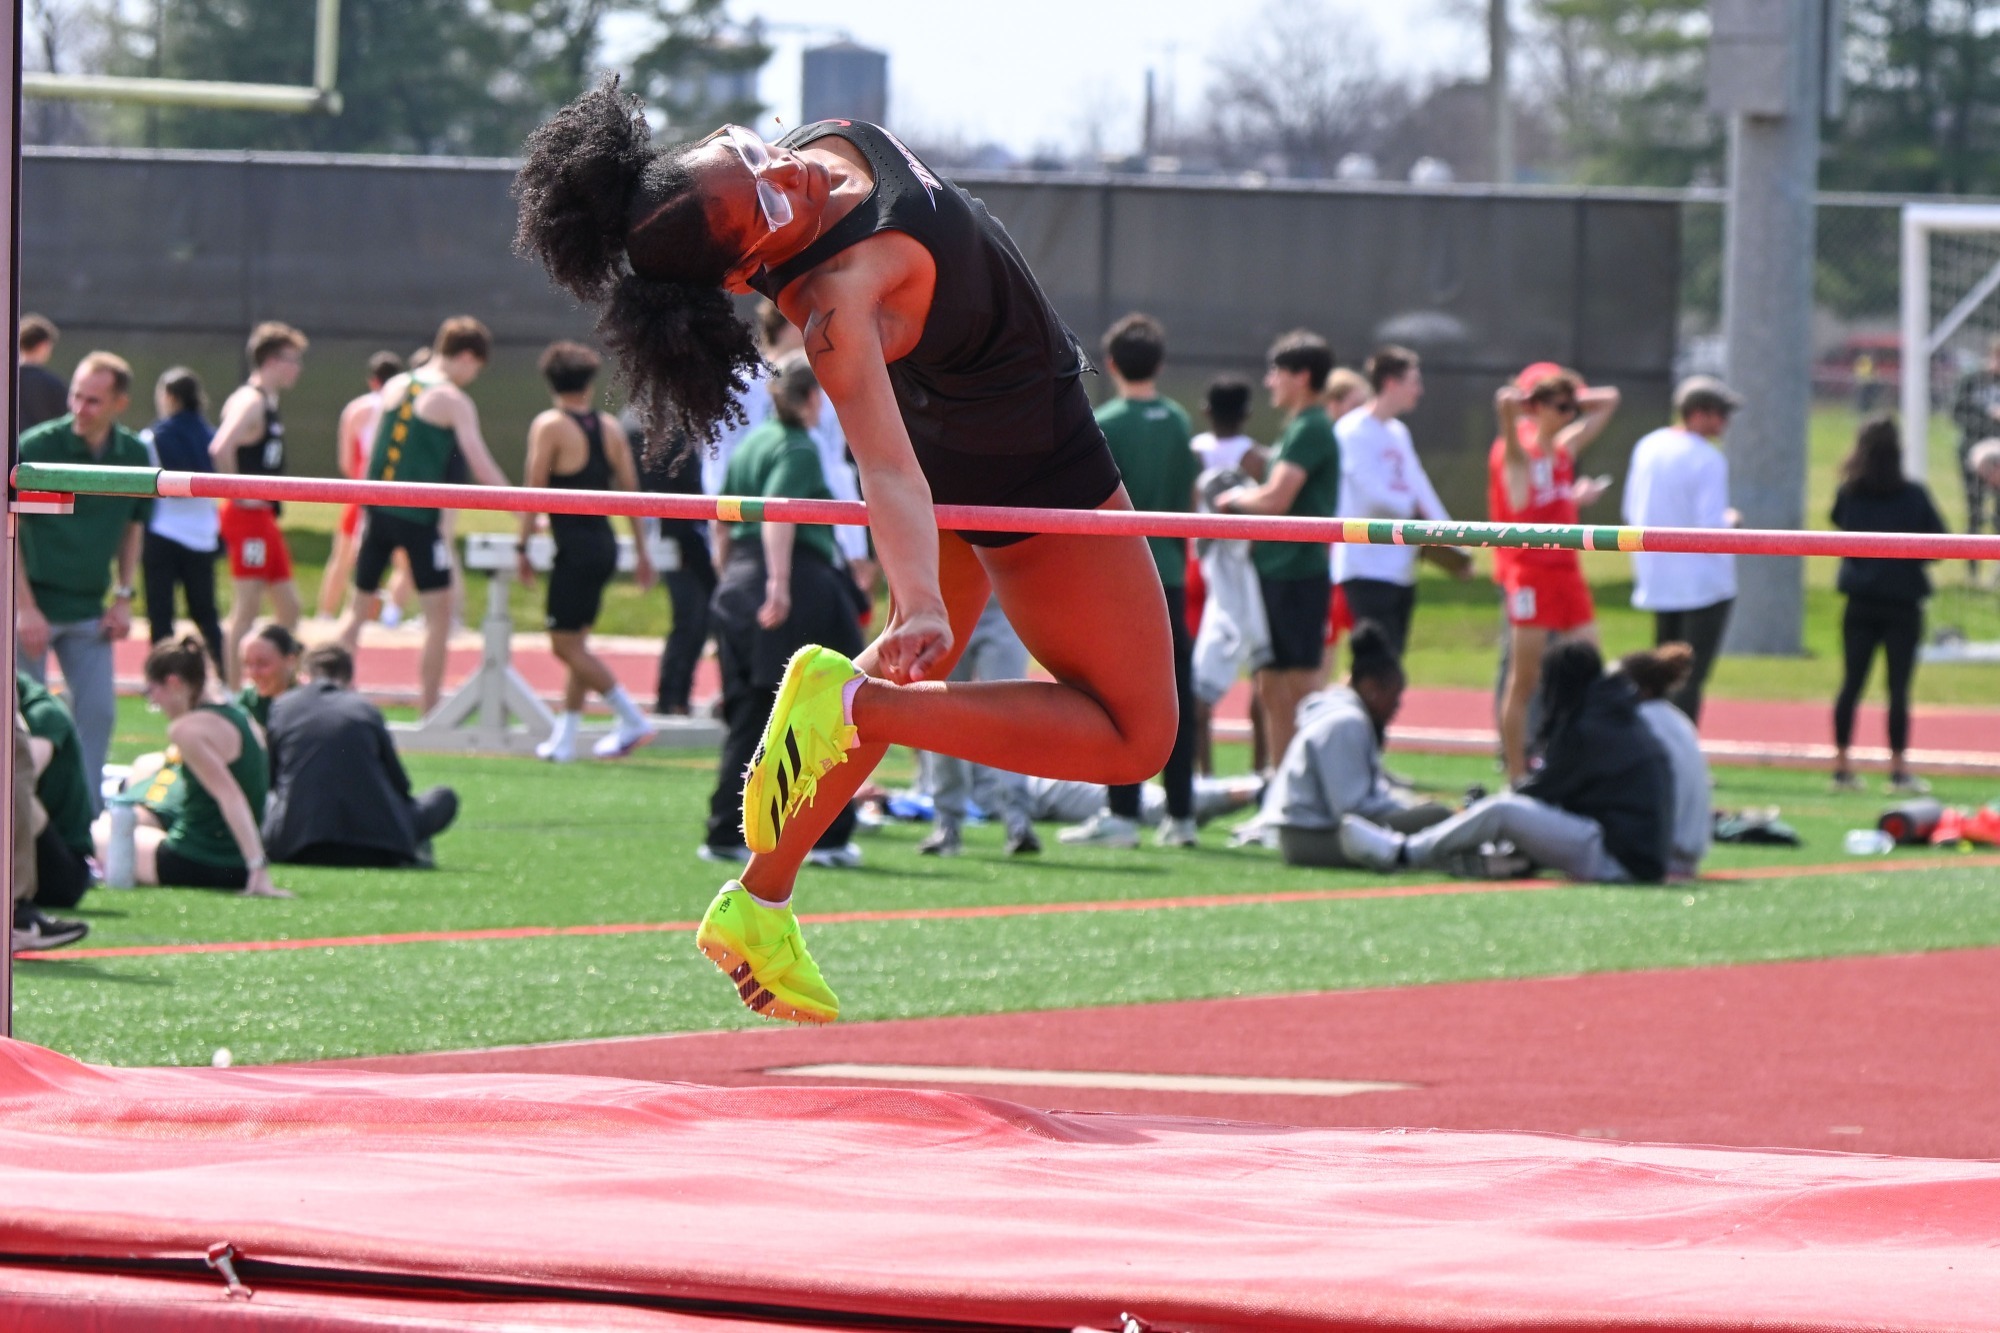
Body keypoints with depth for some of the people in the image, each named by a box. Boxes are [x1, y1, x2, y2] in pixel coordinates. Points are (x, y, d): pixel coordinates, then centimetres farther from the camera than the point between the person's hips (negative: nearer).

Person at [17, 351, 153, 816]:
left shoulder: (134, 455, -1)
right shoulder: (37, 446, -14)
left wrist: (122, 597, 5)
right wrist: (25, 607, -17)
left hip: (89, 610, 4)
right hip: (34, 606, -4)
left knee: (97, 713, 3)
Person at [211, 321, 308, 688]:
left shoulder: (268, 402, 15)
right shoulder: (250, 403, -15)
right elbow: (220, 448, -31)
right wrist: (238, 493, -22)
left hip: (265, 516, 10)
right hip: (248, 516, -10)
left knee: (288, 607, 13)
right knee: (246, 610, -7)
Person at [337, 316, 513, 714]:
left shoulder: (394, 386, 12)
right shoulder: (453, 401, -6)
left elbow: (373, 455, 16)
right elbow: (481, 466, -10)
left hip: (377, 511, 6)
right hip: (417, 516, -6)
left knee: (359, 607, 15)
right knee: (439, 611, 2)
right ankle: (431, 713, 0)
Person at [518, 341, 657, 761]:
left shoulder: (549, 426, -7)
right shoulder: (610, 426, 9)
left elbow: (534, 491, -10)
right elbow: (632, 490, 9)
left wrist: (523, 548, -5)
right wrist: (641, 552, 14)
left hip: (575, 548, -7)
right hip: (605, 545, 7)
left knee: (566, 645, -3)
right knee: (575, 644, 14)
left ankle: (633, 721, -10)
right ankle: (564, 738, 14)